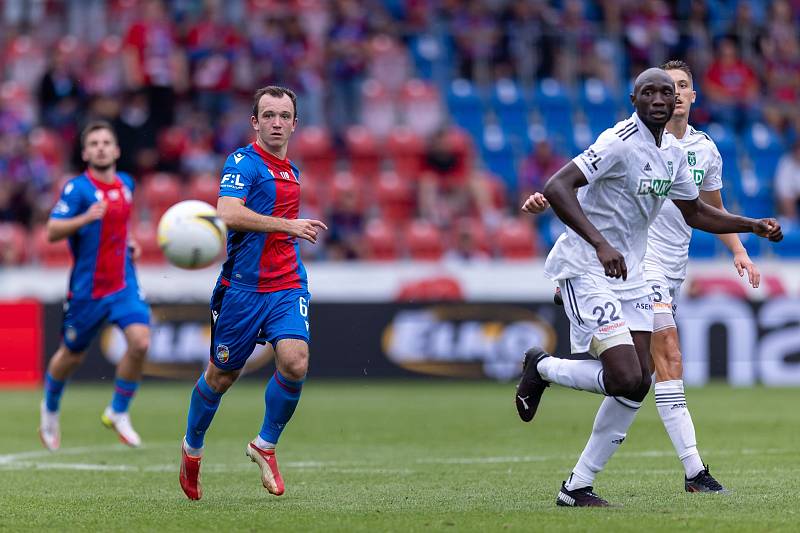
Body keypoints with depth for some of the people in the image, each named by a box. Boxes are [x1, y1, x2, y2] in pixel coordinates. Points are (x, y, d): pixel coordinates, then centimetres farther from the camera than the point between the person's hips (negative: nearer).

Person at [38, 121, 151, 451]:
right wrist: (86, 218, -35)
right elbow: (52, 232, -21)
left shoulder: (126, 184, 7)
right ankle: (50, 408, 41)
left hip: (123, 283, 4)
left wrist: (128, 243, 10)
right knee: (72, 356, 11)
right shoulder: (77, 188, -12)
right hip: (87, 288, -4)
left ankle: (118, 413, 2)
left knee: (140, 342, -18)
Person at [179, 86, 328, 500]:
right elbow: (228, 214, -26)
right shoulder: (244, 163, -9)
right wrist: (288, 225, -27)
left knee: (295, 362, -18)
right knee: (221, 375, 7)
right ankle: (192, 448, 32)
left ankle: (265, 444, 2)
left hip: (287, 285, 5)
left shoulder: (291, 171, 15)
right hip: (243, 286, -5)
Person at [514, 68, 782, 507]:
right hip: (586, 269, -9)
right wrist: (601, 245, -38)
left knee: (638, 383, 1)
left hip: (629, 273, 9)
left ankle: (577, 487, 9)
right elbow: (557, 188, -28)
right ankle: (542, 367, 9)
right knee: (626, 379, -19)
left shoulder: (672, 152, 9)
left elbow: (695, 212, 25)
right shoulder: (620, 142, -18)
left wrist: (754, 226, 14)